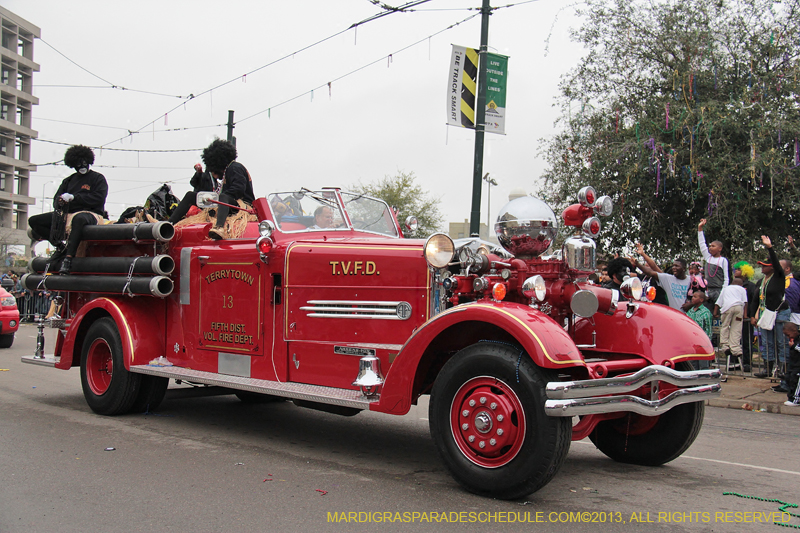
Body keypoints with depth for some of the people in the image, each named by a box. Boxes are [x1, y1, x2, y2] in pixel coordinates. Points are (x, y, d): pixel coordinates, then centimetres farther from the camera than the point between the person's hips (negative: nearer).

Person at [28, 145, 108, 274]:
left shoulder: (98, 178, 5)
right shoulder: (68, 181, 22)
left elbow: (99, 198, -11)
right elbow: (56, 199, 17)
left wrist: (73, 197, -14)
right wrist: (60, 202, -10)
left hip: (90, 213, -7)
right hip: (67, 214, 7)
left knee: (79, 219, -46)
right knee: (34, 221, -2)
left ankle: (68, 257, -44)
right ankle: (60, 247, -1)